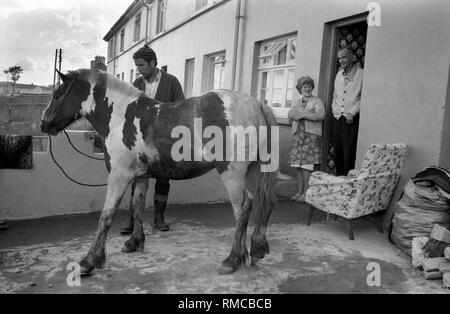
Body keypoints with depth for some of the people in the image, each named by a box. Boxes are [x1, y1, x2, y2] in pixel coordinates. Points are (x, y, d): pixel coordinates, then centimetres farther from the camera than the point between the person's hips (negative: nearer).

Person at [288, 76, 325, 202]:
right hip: (297, 135, 5)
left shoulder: (317, 101, 3)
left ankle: (306, 193, 0)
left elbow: (321, 115, -14)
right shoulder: (296, 102, 20)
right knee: (298, 165, 5)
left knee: (307, 166, -8)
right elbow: (290, 116, 12)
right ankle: (299, 191, 13)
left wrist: (303, 114, -13)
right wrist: (293, 115, -11)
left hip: (312, 135, -5)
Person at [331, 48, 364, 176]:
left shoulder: (361, 74, -2)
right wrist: (335, 109, 7)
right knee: (337, 151, 6)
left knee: (349, 152, -7)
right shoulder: (339, 74, 18)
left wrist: (352, 113, -13)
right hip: (338, 118, 6)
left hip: (352, 120, -6)